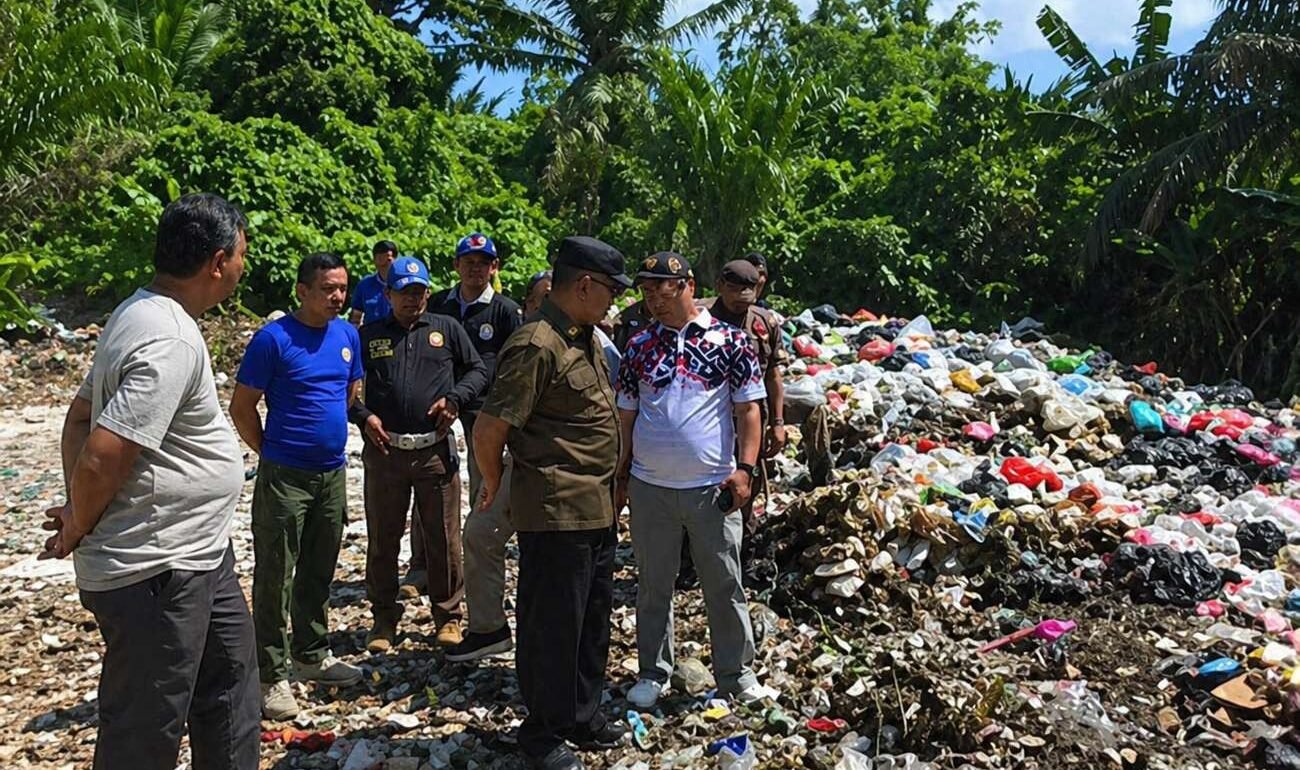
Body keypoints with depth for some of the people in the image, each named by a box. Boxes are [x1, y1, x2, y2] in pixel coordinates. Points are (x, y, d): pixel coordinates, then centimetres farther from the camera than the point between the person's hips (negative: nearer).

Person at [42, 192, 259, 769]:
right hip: (155, 575, -10)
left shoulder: (140, 313, 9)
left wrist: (76, 512, 7)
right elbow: (101, 461, -27)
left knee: (230, 683, 23)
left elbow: (79, 416, 16)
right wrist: (77, 530, -8)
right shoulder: (172, 342, -24)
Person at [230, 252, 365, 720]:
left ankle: (313, 655, 32)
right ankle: (273, 676, 12)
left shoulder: (348, 335, 5)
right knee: (275, 577, 2)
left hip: (333, 472, 6)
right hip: (284, 477, -6)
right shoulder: (273, 338, -12)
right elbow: (242, 407, -8)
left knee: (319, 572, 17)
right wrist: (271, 452, -1)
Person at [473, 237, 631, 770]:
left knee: (593, 618, 20)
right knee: (551, 624, 6)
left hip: (595, 507, 9)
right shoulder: (537, 345, -20)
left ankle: (583, 715, 37)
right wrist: (495, 483, -4)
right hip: (555, 511, -9)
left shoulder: (585, 337, 11)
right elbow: (489, 430, -21)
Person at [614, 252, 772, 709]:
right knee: (653, 584, 12)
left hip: (712, 487, -2)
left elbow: (748, 409, -2)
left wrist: (744, 469, -11)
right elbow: (626, 416, 11)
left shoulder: (729, 341, -2)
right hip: (650, 487, 3)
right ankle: (654, 672, 27)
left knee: (724, 584, 7)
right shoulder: (639, 347, 7)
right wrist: (621, 474, 9)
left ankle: (736, 672, 23)